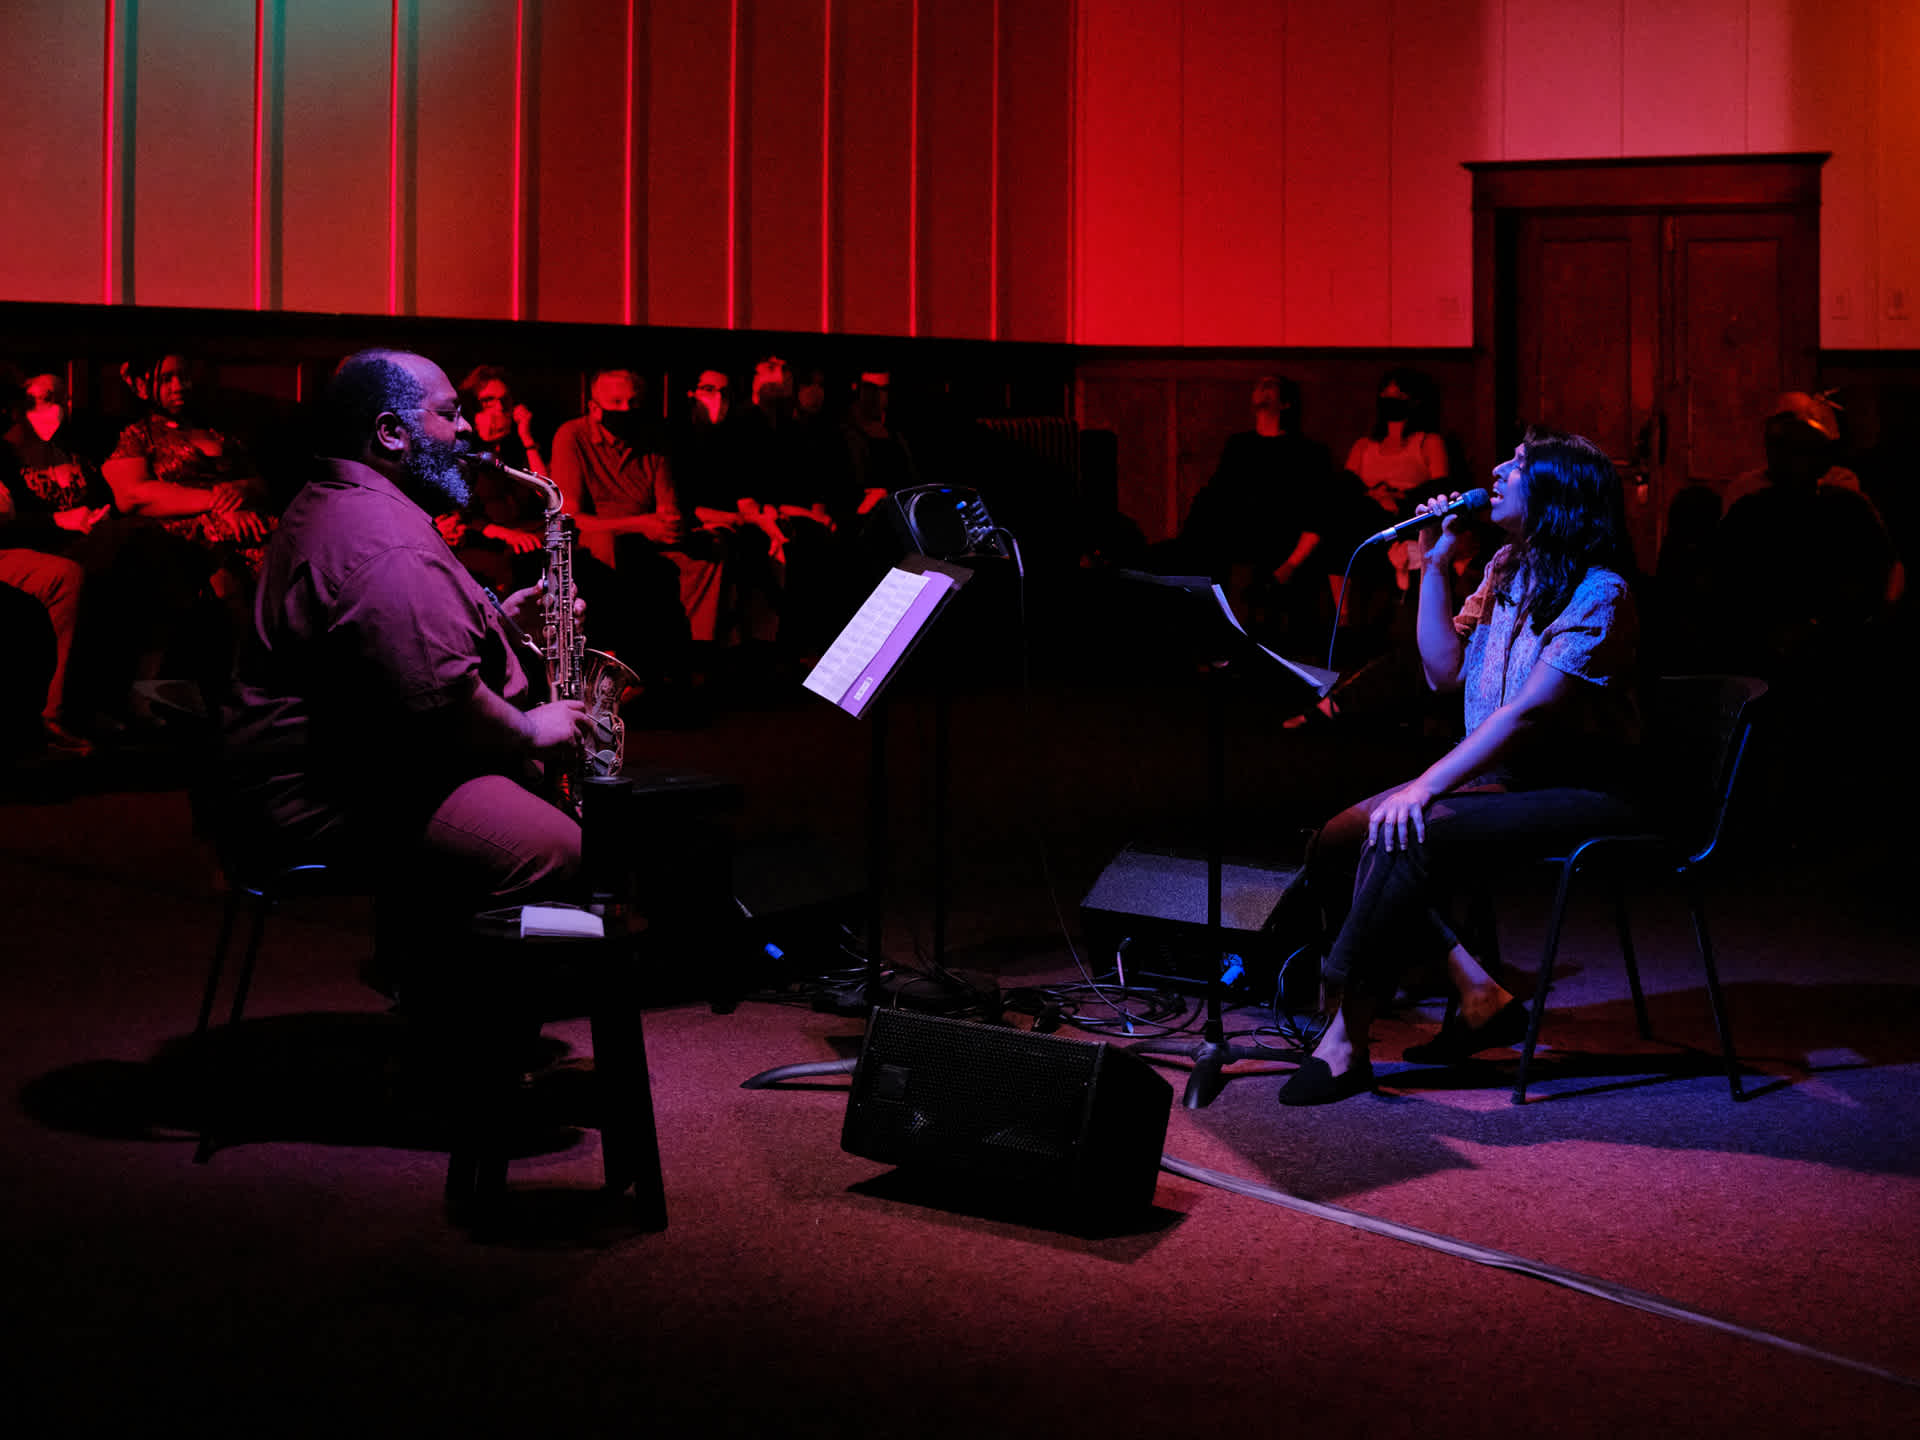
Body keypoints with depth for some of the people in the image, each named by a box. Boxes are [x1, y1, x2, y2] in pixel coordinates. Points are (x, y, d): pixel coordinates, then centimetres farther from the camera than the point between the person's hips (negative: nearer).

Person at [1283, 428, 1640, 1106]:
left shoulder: (1598, 593, -15)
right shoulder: (1508, 567, 13)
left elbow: (1529, 712, -23)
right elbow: (1445, 670, 13)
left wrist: (1426, 786, -28)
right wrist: (1434, 566, 6)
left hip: (1576, 790, -9)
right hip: (1500, 774, 9)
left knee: (1403, 840, -31)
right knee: (1341, 840, -10)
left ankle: (1345, 1042, -24)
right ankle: (1480, 996, -7)